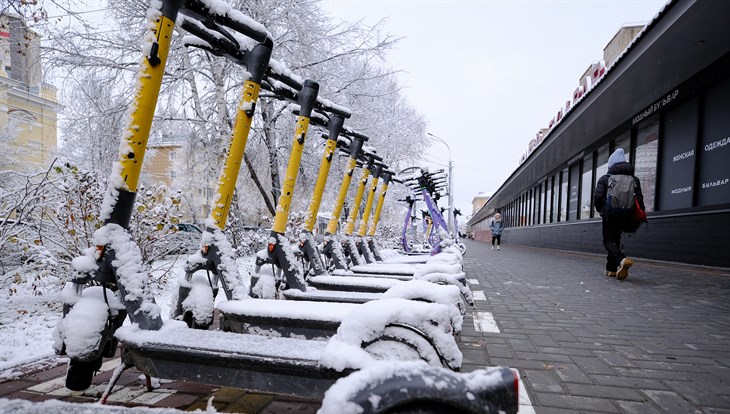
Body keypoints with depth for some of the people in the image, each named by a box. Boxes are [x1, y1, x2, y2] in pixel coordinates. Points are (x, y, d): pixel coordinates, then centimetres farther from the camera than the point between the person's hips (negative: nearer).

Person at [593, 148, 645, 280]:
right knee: (615, 240, 17)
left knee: (609, 241, -2)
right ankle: (612, 269, 18)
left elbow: (598, 196, -10)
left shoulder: (605, 179, 0)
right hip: (626, 216, 4)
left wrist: (600, 209, 7)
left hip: (610, 215, -4)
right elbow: (639, 198, 2)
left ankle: (622, 260, -31)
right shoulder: (634, 179, 11)